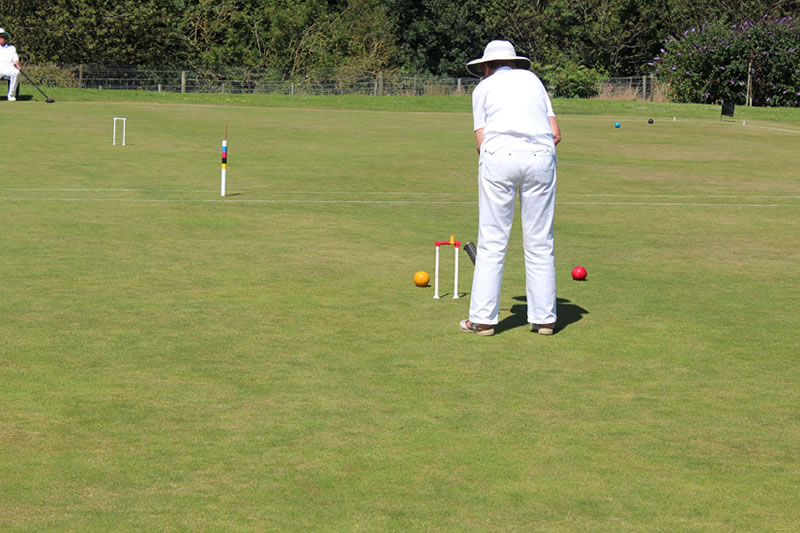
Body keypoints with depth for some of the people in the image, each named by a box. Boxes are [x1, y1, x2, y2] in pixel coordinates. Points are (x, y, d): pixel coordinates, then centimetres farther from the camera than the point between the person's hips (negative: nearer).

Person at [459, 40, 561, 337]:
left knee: (492, 242, 1)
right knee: (540, 243, 6)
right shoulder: (532, 79, 23)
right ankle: (544, 318, 8)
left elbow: (481, 141, 5)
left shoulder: (484, 87, 16)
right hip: (540, 157, 2)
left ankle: (483, 318, 1)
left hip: (500, 156, -2)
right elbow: (556, 134, 14)